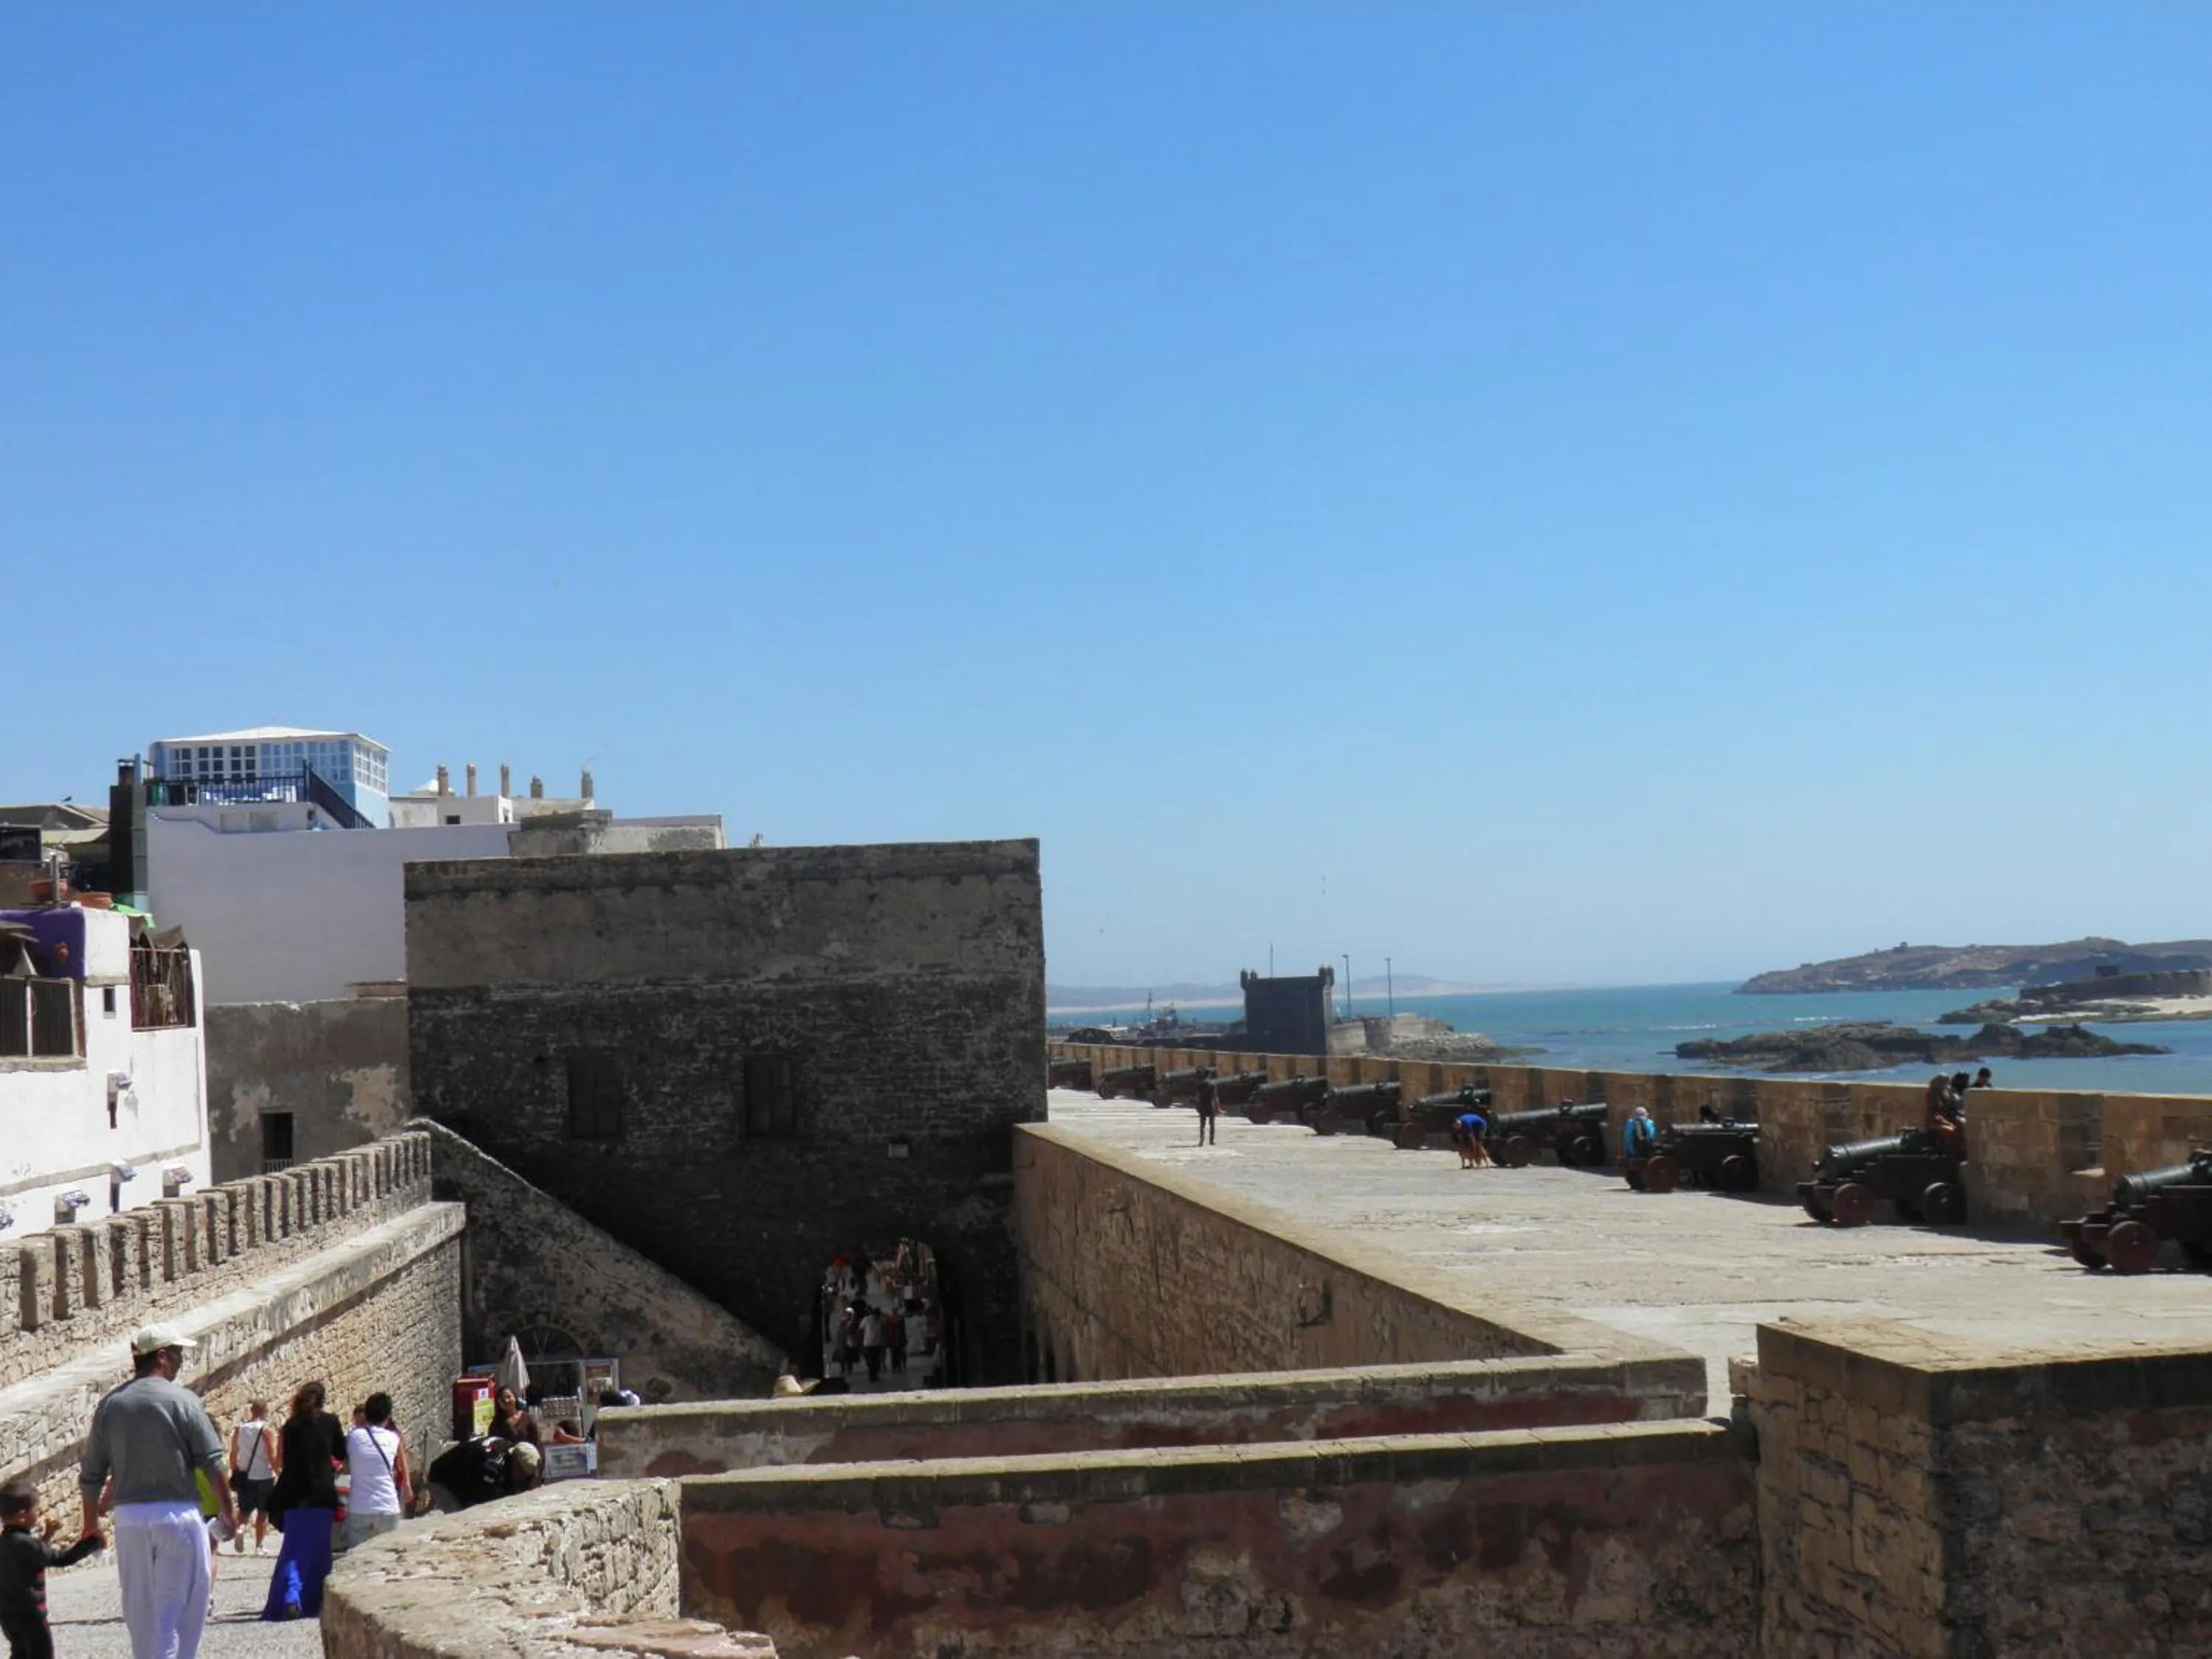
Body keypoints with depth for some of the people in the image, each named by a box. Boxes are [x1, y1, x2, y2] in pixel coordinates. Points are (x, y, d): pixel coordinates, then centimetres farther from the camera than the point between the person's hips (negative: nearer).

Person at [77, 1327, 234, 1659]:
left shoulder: (110, 1405, 5)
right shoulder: (182, 1400, -7)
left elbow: (91, 1475, 8)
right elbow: (213, 1464, -8)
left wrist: (91, 1521, 21)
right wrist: (228, 1511, 2)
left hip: (129, 1517, 4)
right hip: (177, 1514, -4)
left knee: (140, 1609, 14)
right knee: (180, 1606, 1)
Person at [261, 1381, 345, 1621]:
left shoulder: (291, 1425, 4)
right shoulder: (330, 1422, 0)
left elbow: (285, 1459, 8)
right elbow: (342, 1454, 9)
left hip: (295, 1497, 1)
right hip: (322, 1496, -1)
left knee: (293, 1550, 5)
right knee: (318, 1551, 8)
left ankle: (291, 1598, -14)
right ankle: (314, 1603, 8)